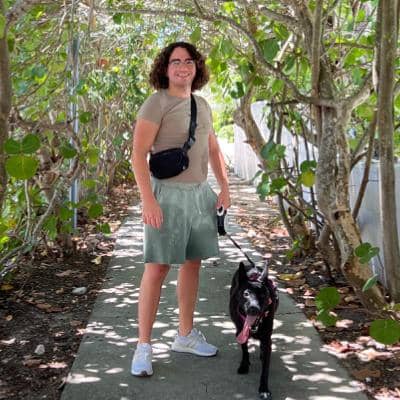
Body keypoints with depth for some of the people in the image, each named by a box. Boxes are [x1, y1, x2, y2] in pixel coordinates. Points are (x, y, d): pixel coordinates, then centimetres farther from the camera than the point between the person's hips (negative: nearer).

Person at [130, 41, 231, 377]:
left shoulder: (203, 105, 12)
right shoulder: (156, 103, -9)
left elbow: (214, 150, 21)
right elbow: (138, 153, -16)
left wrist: (225, 187, 11)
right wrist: (148, 199, -23)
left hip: (200, 193, 7)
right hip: (167, 194, -7)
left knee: (192, 263, 11)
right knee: (157, 268, -7)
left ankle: (186, 335, 23)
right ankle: (144, 347, 1)